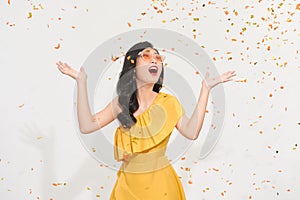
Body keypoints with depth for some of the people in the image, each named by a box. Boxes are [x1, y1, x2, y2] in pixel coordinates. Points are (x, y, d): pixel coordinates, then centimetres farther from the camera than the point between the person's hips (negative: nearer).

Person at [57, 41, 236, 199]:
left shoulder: (168, 102, -5)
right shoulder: (120, 103, -1)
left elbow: (192, 132, -19)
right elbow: (86, 126, -10)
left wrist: (206, 89, -18)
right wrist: (81, 82, -9)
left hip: (160, 183, -1)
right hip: (128, 184, 2)